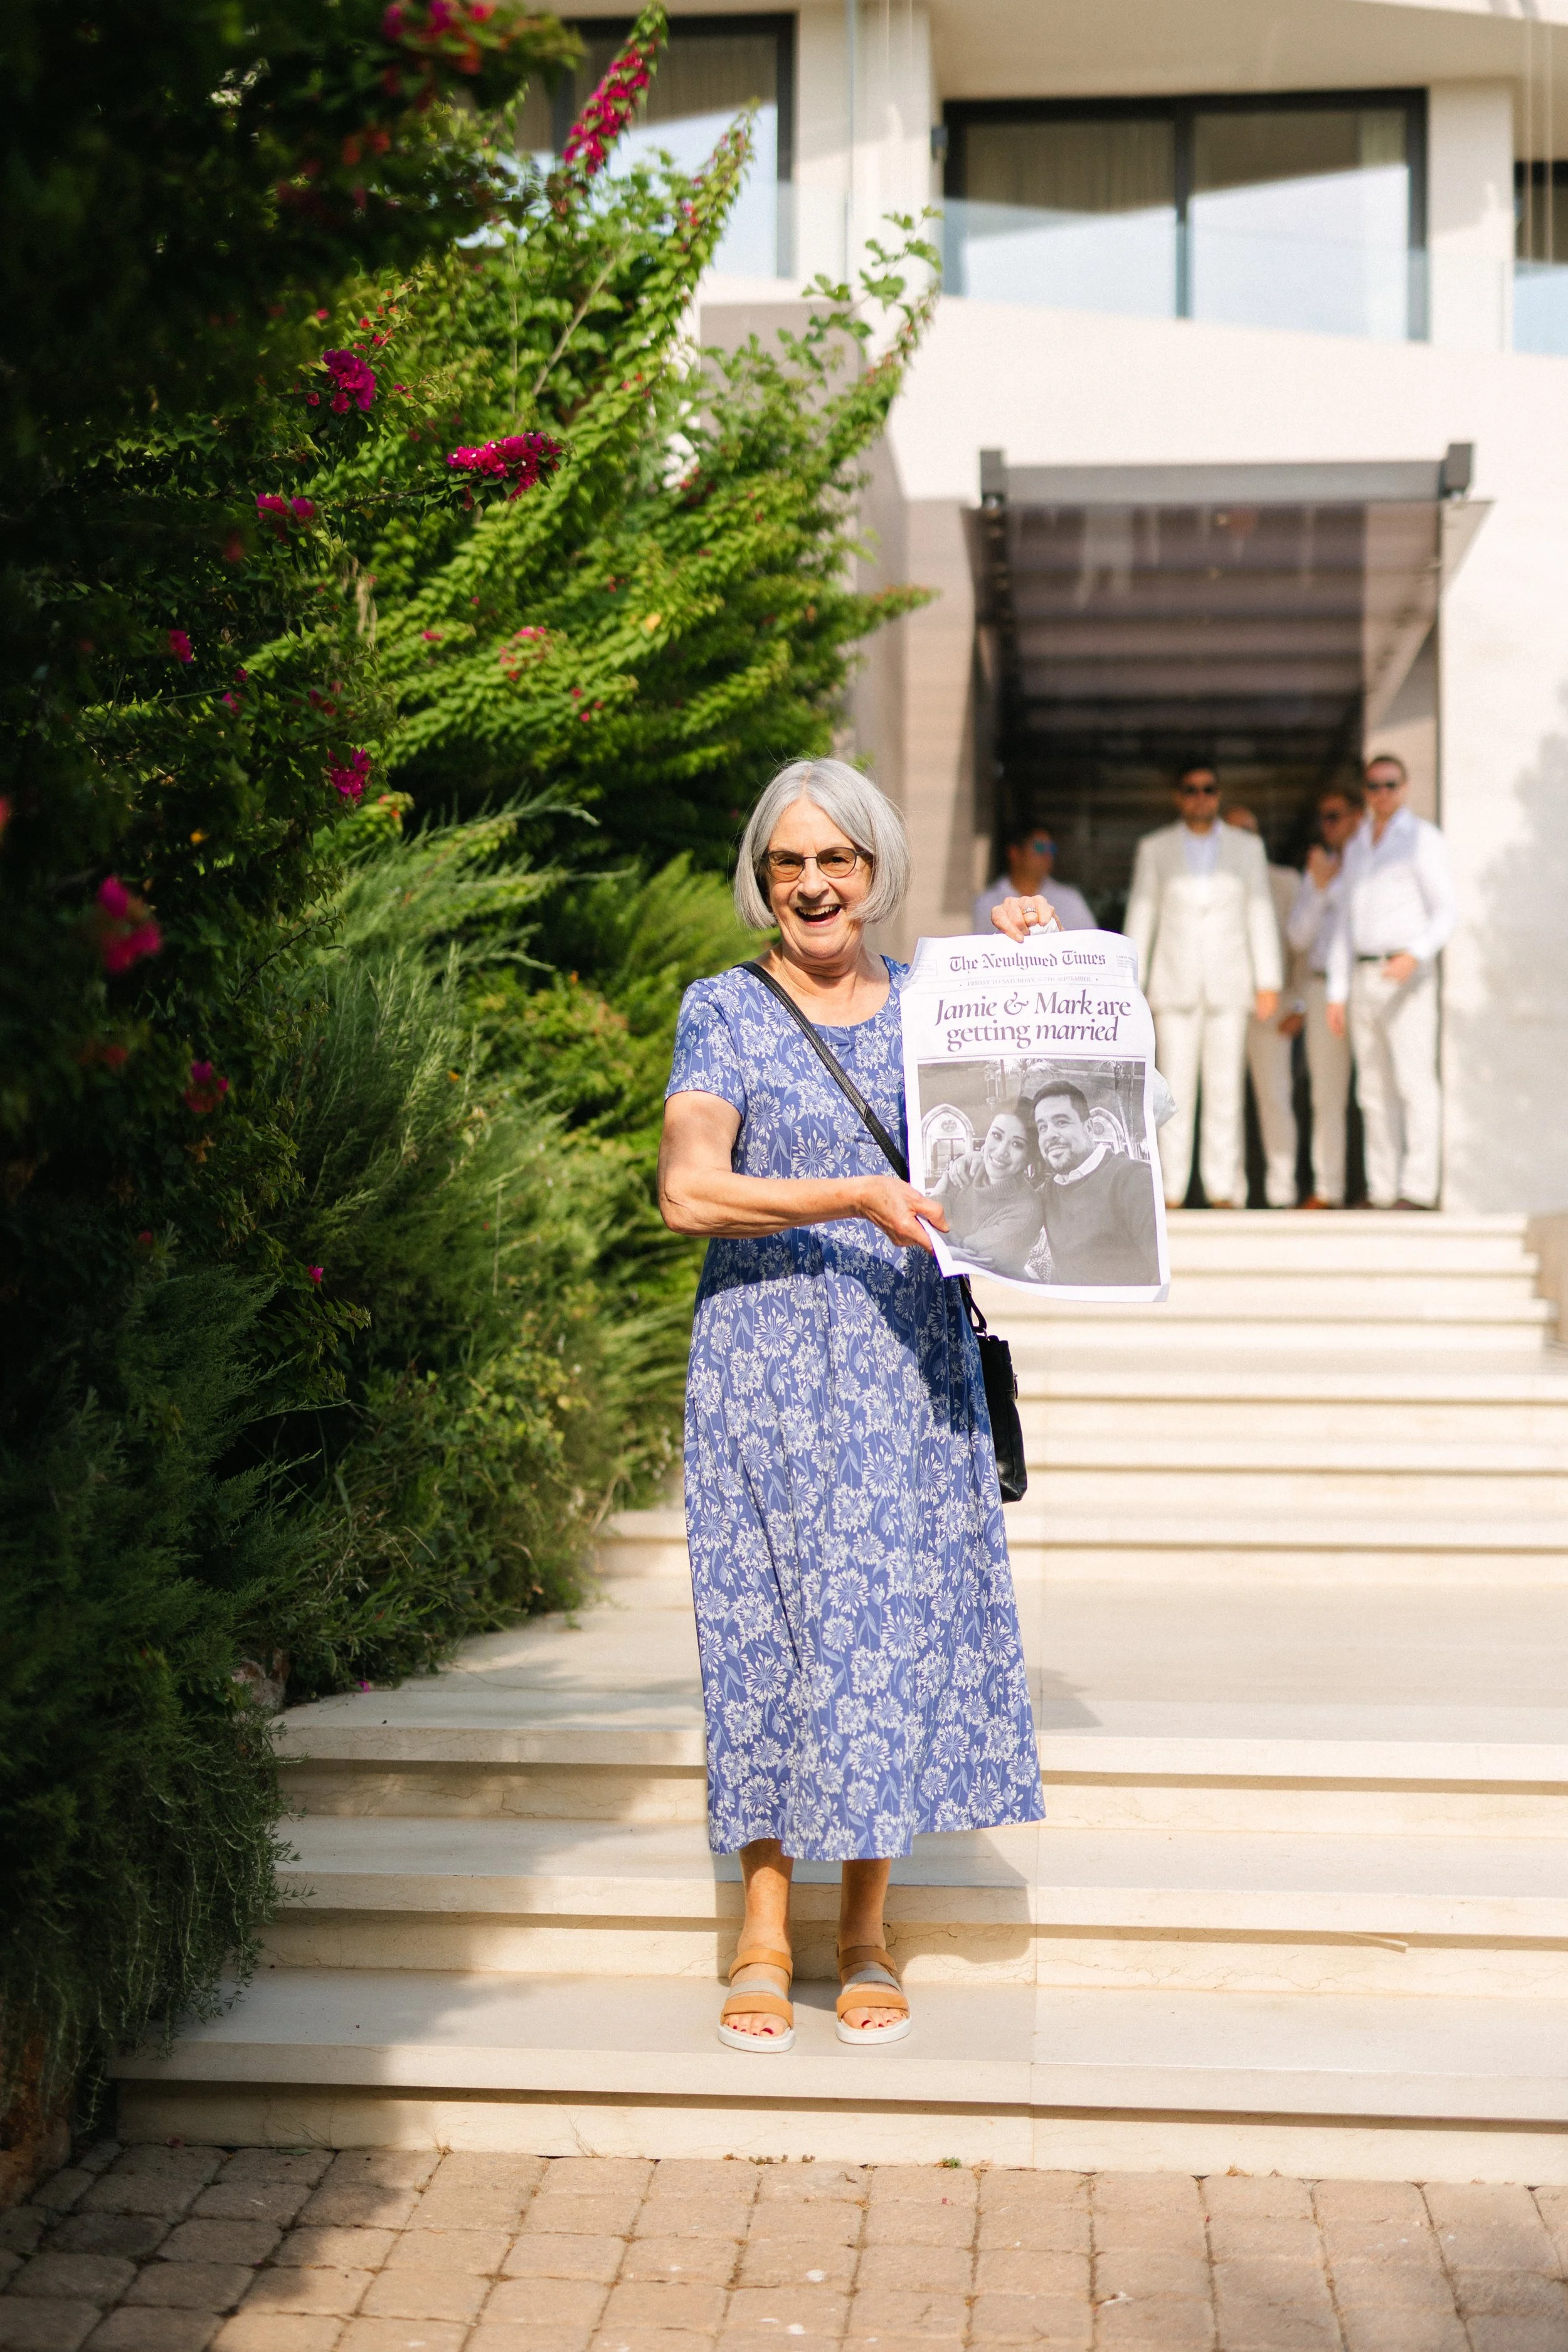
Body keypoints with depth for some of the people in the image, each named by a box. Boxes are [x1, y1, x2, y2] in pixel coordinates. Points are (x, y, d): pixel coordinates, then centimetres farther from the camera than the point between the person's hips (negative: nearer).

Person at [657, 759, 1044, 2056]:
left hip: (912, 1366, 2)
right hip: (765, 1363, -2)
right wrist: (859, 1199, -20)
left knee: (901, 1622, 2)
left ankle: (867, 1936, 14)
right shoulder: (725, 1011, 0)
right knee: (767, 1630, 0)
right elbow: (690, 1188, -12)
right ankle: (765, 1935, 11)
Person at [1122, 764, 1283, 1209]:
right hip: (1175, 986, 0)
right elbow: (1140, 918, 7)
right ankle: (1170, 1189, -3)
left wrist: (1269, 984, 0)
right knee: (1174, 1090, -5)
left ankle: (1224, 1190, -1)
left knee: (1226, 1089, -4)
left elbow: (1261, 917, 8)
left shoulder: (1247, 848, 10)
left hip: (1229, 987, 0)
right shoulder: (1155, 849, 9)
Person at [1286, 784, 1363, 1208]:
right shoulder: (1318, 869, 16)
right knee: (1327, 1096, 3)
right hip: (1324, 988, 4)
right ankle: (1327, 1190, 6)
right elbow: (1298, 938, 8)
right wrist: (1318, 886, -4)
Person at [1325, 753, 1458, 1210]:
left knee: (1415, 1083, -12)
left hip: (1407, 978, -7)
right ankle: (1382, 1193, 8)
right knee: (1374, 1091, 5)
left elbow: (1446, 912, -9)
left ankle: (1418, 1190, -14)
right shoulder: (1356, 848, 17)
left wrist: (1415, 956, -27)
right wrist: (1337, 994, 12)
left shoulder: (1424, 839, -3)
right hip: (1364, 979, 7)